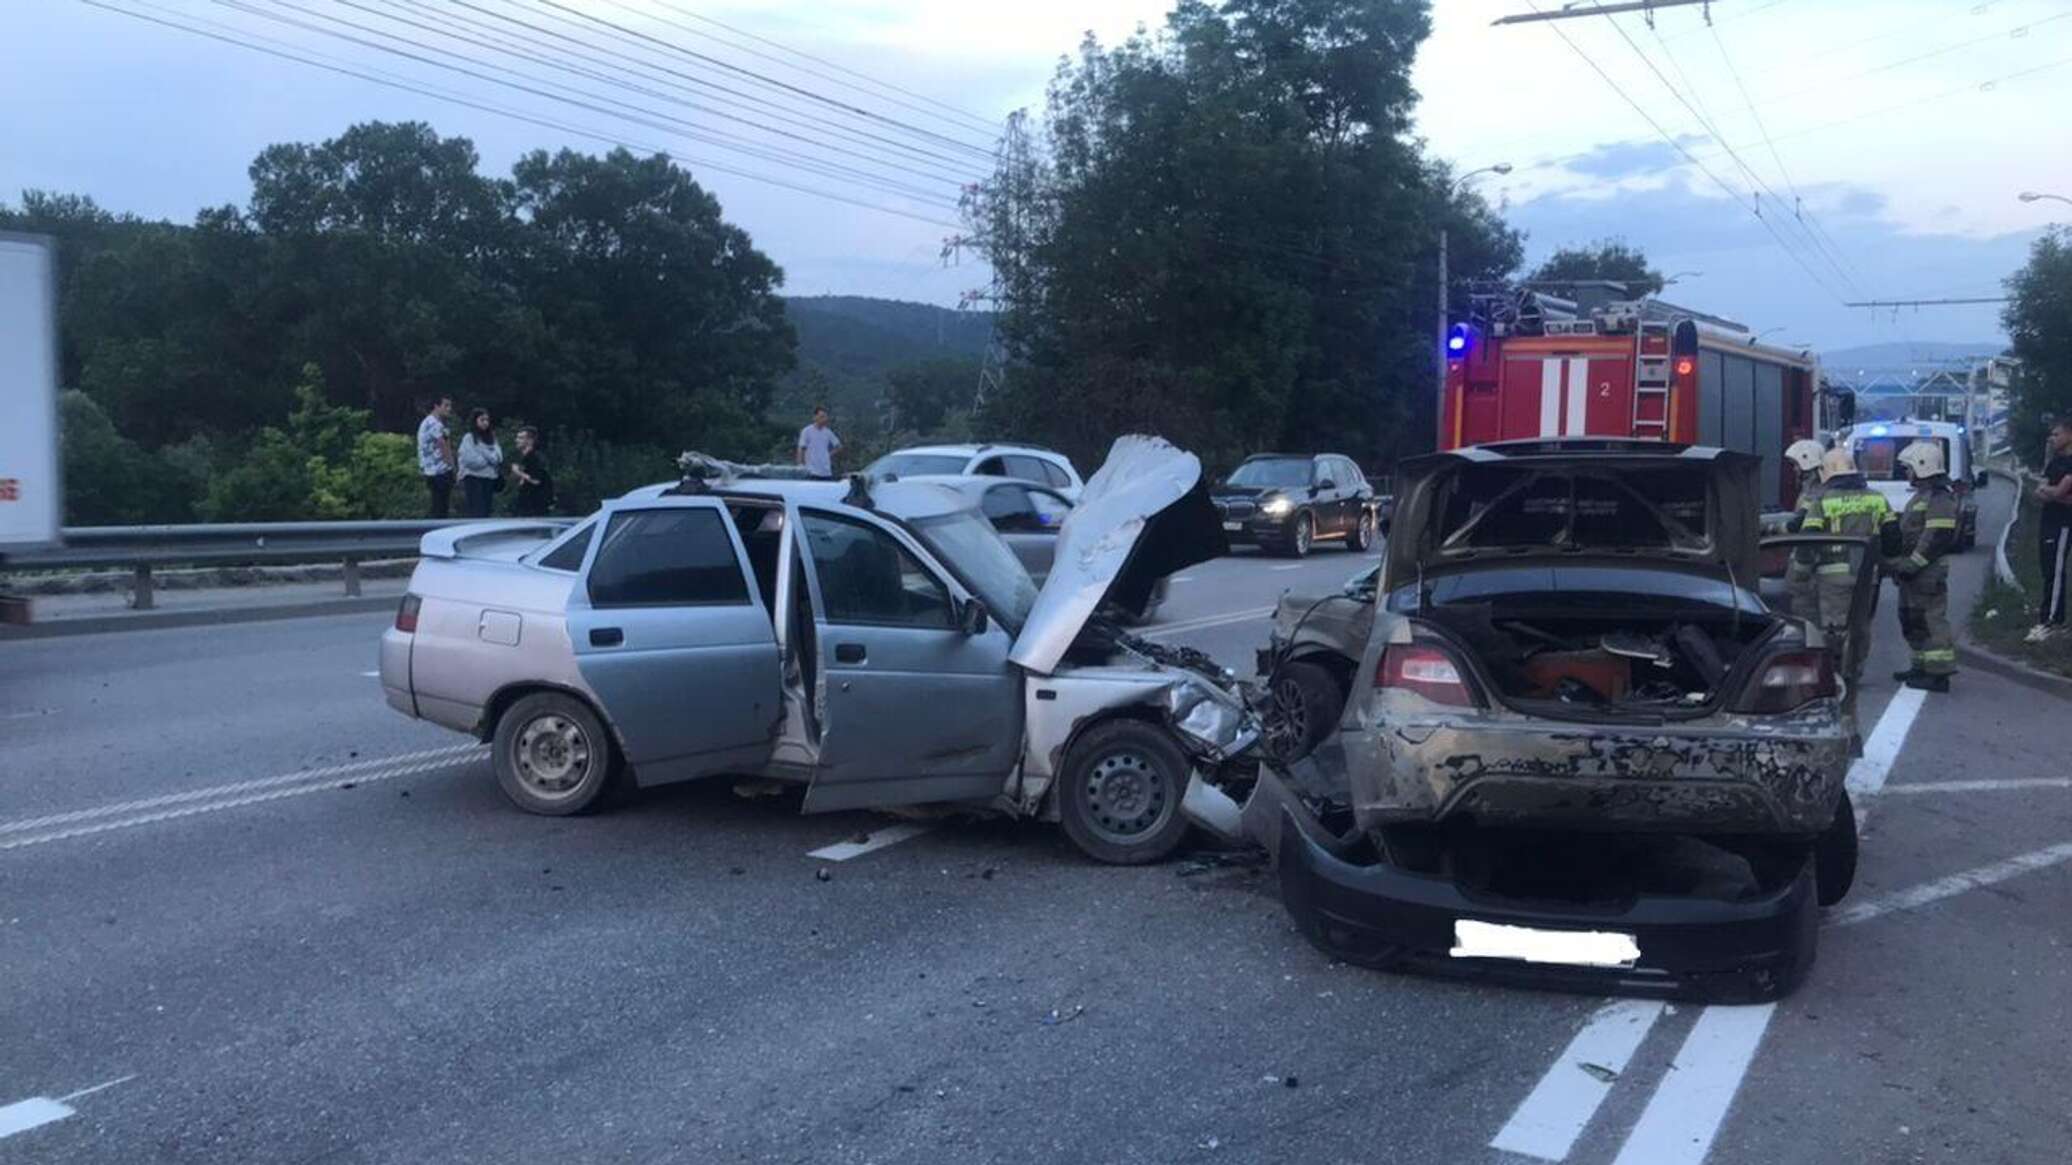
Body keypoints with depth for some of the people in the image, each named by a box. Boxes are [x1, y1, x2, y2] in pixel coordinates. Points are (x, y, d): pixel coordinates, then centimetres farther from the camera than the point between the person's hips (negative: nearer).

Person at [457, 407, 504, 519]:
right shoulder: (469, 438, -3)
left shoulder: (492, 438, 14)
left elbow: (498, 457, 6)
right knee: (476, 514, -11)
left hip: (490, 479, 6)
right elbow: (470, 460, -12)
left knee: (485, 513, 7)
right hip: (473, 478, -6)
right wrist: (489, 460, -2)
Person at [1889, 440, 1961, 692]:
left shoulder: (1939, 497, -14)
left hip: (1927, 572, -11)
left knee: (1931, 620, -9)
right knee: (1911, 620, 16)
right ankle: (1922, 667, 25)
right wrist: (1899, 562, 19)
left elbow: (1937, 538, -22)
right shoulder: (1922, 494, 20)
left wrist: (1909, 565, -23)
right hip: (1913, 571, 11)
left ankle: (1939, 674, -7)